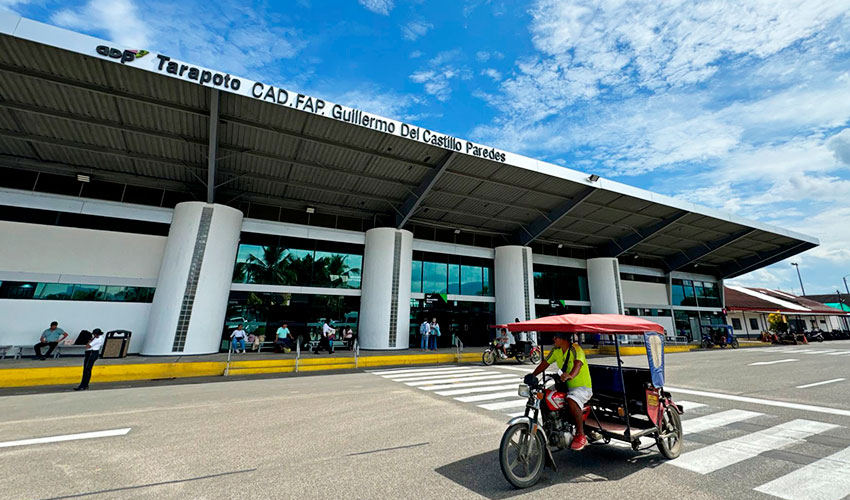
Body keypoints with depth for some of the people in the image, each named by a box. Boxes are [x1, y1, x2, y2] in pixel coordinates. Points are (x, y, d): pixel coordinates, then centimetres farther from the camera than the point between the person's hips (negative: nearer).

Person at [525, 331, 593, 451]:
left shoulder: (576, 349, -19)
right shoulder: (556, 350, 3)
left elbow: (577, 365, -37)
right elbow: (545, 363, 6)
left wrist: (570, 376, -56)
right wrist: (532, 375, -7)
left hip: (582, 387, -8)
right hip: (565, 386, 8)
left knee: (571, 401, -35)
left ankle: (581, 435, -17)